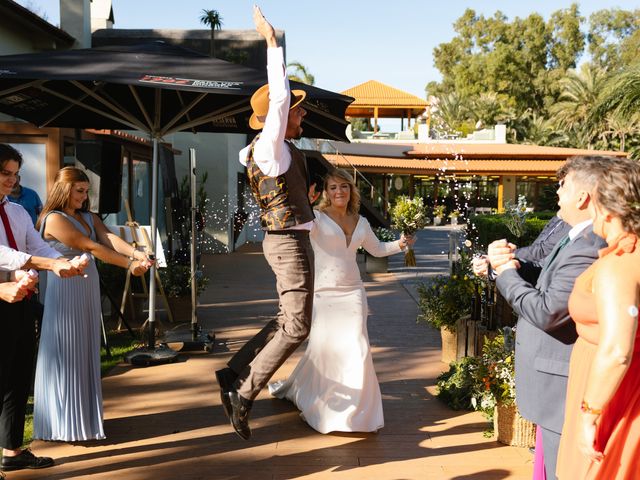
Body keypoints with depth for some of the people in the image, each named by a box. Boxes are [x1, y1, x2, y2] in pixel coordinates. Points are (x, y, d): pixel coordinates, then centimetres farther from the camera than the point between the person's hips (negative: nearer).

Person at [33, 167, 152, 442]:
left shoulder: (89, 218, 11)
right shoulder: (54, 219, -12)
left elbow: (110, 239, -7)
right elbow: (90, 247, -19)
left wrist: (136, 253, -27)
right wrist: (129, 264, -21)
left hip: (88, 289, 8)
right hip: (65, 292, -8)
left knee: (86, 352, 12)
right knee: (67, 354, -1)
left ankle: (83, 416, 23)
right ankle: (66, 423, 9)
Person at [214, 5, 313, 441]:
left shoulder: (259, 148, 10)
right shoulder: (271, 146, -17)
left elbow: (243, 156, 33)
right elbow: (279, 98, -28)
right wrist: (271, 41, -24)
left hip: (289, 241, 10)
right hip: (290, 242, -10)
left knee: (289, 320, 17)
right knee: (297, 326, -7)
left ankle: (235, 374, 18)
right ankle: (244, 393, -4)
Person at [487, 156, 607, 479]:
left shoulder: (588, 249, -26)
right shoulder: (582, 238, 7)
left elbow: (547, 312, -26)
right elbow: (553, 282, 14)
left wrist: (507, 274, -12)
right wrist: (515, 265, -3)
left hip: (566, 389, -10)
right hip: (563, 383, 10)